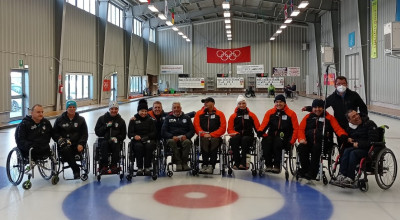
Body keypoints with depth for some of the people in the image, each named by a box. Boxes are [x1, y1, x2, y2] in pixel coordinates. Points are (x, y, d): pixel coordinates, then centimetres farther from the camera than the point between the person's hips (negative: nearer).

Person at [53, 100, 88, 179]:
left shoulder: (81, 119, 14)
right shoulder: (59, 120, 13)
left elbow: (85, 134, 11)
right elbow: (55, 134, 11)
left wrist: (81, 144, -7)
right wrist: (60, 139, -11)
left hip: (76, 144, 0)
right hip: (64, 145, 0)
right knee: (66, 150, -36)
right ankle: (76, 170, -25)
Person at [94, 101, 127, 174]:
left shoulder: (121, 121, 12)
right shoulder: (102, 119, 9)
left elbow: (123, 135, 11)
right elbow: (97, 132, 2)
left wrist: (116, 138, -11)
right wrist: (106, 126, -12)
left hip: (116, 141, 1)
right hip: (104, 140, 0)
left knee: (115, 145, -33)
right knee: (104, 143, -33)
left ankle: (114, 166, -23)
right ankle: (104, 166, -32)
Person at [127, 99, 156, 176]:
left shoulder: (150, 120, 14)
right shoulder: (133, 120, 10)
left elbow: (154, 133, 5)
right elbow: (130, 134, 3)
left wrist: (146, 137, -15)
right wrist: (135, 136, -21)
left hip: (149, 140, 1)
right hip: (137, 141, -1)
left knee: (149, 145, -34)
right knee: (139, 146, -35)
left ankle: (147, 168, -26)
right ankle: (139, 168, -27)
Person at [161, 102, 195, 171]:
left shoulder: (186, 118, 21)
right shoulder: (168, 118, 19)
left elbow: (192, 130, 11)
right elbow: (163, 132, 7)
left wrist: (186, 136, -11)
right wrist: (172, 136, -12)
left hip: (184, 138, 0)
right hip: (172, 138, 0)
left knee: (187, 142, -35)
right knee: (171, 142, -36)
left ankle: (184, 162, -27)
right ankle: (178, 163, -34)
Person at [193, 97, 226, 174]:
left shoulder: (219, 114, 10)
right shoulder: (199, 113, 15)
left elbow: (223, 128, 2)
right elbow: (196, 126, 5)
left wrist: (211, 135, -9)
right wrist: (203, 134, -12)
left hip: (215, 137, -1)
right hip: (203, 137, 1)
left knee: (214, 141, -35)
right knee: (204, 141, -34)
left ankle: (211, 165, -37)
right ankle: (205, 164, -36)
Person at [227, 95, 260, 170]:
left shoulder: (251, 115, 11)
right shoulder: (233, 116, 12)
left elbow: (258, 127, 7)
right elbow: (230, 129, 11)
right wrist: (235, 133, -11)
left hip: (248, 136, -1)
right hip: (237, 136, 1)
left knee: (245, 139, -36)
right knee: (234, 139, -34)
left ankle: (243, 163, -39)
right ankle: (236, 162, -35)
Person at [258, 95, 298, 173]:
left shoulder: (291, 113, 5)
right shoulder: (270, 112, 12)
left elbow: (296, 128, 3)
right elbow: (264, 124, 2)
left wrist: (292, 141, -10)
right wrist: (260, 131, -21)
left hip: (284, 137, -2)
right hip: (271, 135, 3)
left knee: (277, 142, -36)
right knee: (265, 142, -31)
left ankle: (277, 166, -30)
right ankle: (268, 165, -24)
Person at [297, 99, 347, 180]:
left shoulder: (329, 118, 14)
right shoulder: (308, 117, 21)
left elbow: (337, 128, 1)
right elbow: (301, 129, 13)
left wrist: (343, 135, -21)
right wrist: (302, 139, -7)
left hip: (323, 143, -2)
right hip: (308, 142, 2)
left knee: (316, 148, -35)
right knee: (301, 147, -29)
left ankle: (312, 172, -30)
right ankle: (305, 169, -19)